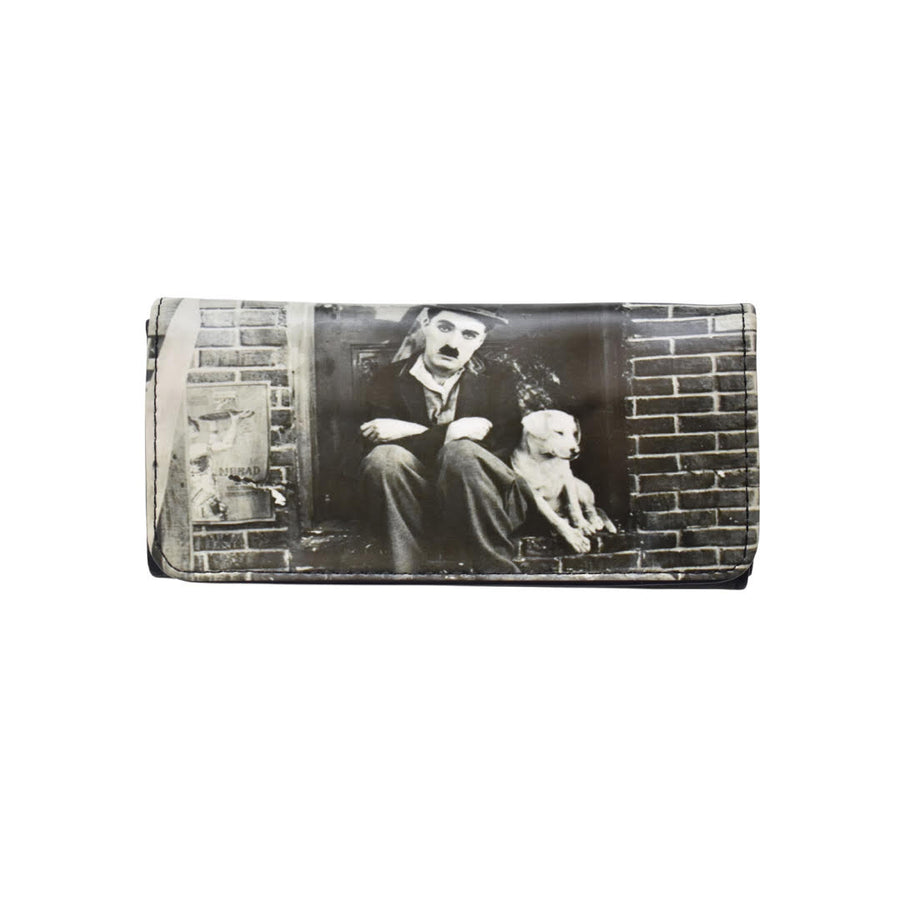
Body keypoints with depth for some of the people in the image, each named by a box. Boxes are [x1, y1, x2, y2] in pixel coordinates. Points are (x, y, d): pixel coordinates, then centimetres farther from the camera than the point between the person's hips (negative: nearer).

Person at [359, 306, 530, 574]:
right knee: (385, 457, -28)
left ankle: (494, 569, -19)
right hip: (412, 510, 1)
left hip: (484, 507, 0)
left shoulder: (499, 381, 4)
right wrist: (447, 434, -20)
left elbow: (502, 445, -12)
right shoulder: (388, 379, 4)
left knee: (461, 451, -31)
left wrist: (412, 432, -18)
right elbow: (379, 443, -10)